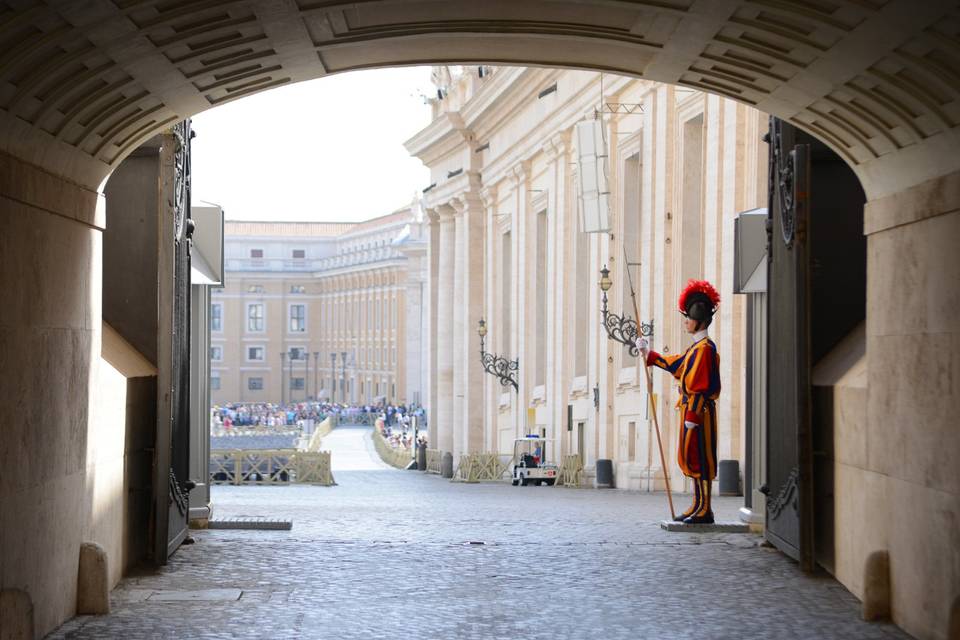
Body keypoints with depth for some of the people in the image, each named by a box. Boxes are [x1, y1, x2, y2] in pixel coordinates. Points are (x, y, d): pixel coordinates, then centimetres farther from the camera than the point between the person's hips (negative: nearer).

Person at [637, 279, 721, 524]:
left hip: (699, 411, -10)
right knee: (691, 459, 11)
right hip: (692, 410, 10)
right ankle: (699, 507, 15)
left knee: (698, 459, -8)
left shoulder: (705, 347, -15)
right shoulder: (697, 347, 16)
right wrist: (649, 354, 36)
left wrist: (692, 416, -21)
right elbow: (676, 363, 31)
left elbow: (702, 386, -19)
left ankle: (703, 510, -6)